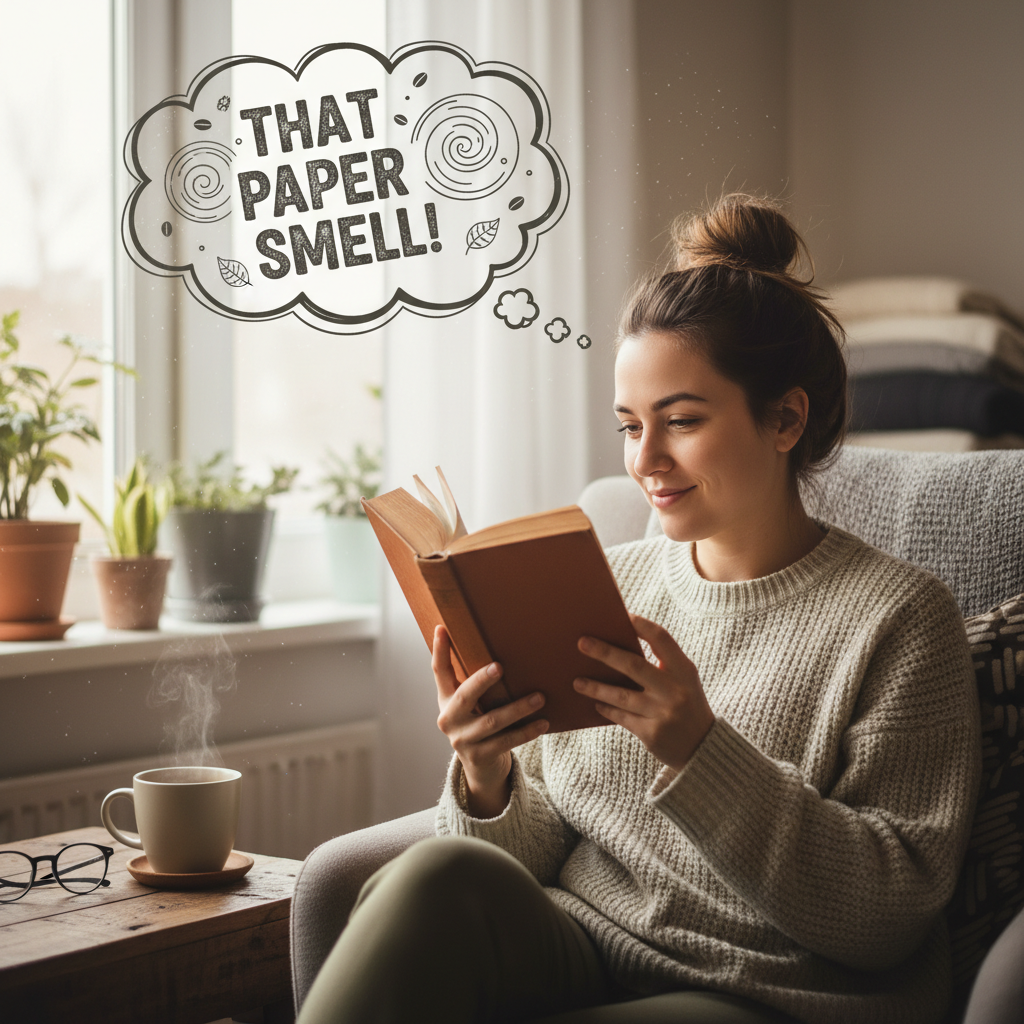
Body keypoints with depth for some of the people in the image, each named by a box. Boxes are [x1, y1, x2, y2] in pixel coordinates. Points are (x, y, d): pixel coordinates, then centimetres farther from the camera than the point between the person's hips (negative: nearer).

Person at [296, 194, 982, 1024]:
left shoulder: (898, 618, -3)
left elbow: (887, 918, -10)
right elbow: (532, 857, 11)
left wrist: (697, 752, -20)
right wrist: (486, 781, -13)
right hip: (573, 950, 4)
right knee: (442, 876, -30)